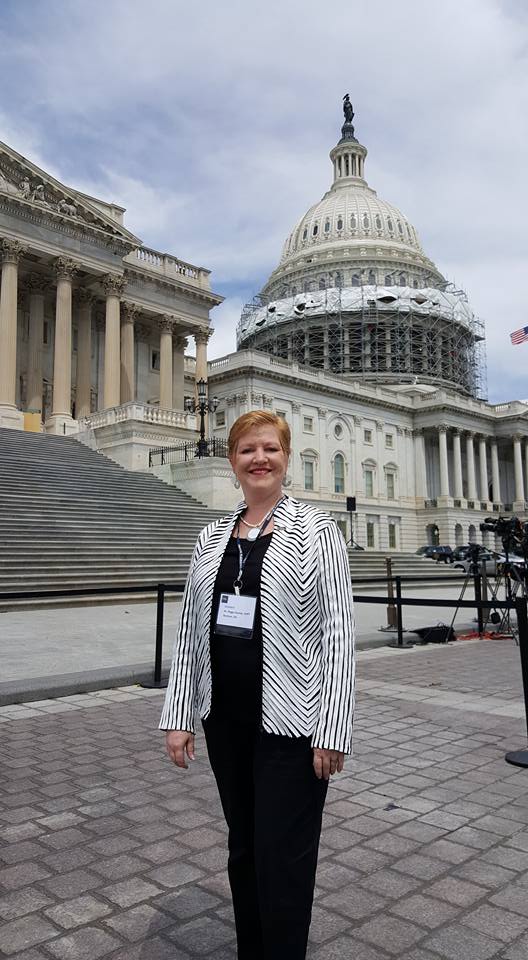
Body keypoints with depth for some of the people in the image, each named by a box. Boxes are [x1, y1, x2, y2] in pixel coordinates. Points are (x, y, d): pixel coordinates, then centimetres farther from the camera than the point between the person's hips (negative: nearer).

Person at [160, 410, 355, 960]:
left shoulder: (315, 530, -6)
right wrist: (177, 716, 4)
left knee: (282, 862, 4)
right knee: (243, 851, 20)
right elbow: (190, 629, 7)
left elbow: (337, 631, -10)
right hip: (225, 719, 5)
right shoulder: (212, 537, 6)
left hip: (290, 724, -4)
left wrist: (333, 729, -14)